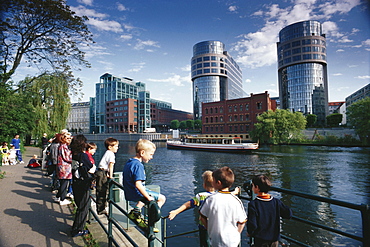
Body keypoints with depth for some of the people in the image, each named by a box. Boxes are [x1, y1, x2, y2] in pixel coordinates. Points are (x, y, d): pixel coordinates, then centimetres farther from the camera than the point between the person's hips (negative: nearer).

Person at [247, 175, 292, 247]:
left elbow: (252, 224, -21)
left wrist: (250, 233, -1)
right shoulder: (276, 202, -8)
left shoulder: (253, 204, -20)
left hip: (260, 240, -4)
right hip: (274, 239, 4)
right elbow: (289, 214, -3)